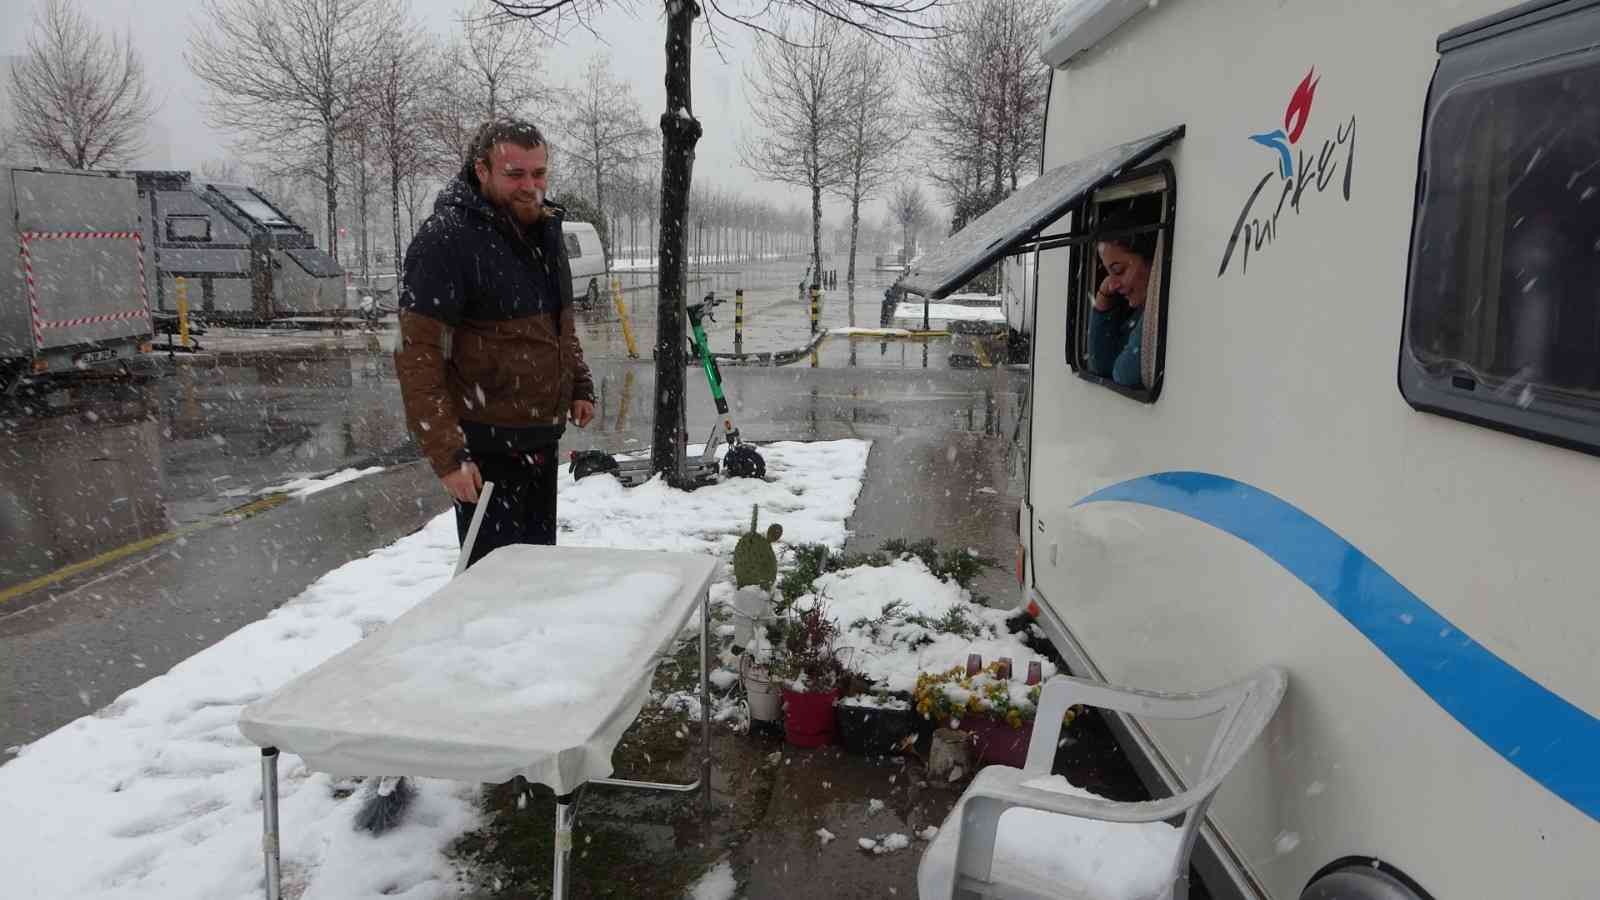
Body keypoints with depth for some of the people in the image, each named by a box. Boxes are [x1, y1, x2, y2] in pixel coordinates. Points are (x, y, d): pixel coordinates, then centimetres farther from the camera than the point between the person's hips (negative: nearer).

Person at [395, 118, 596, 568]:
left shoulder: (544, 228, 8)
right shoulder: (445, 239, -18)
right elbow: (417, 356, -21)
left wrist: (579, 385, 12)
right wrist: (446, 454, -24)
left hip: (541, 439, 8)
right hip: (485, 447, -8)